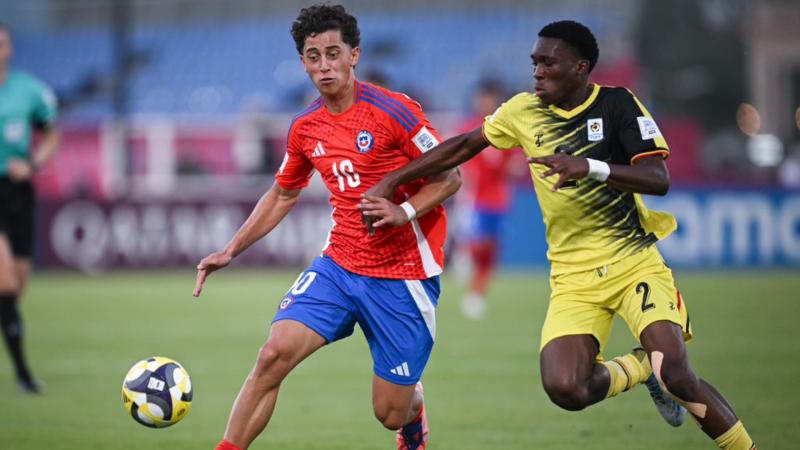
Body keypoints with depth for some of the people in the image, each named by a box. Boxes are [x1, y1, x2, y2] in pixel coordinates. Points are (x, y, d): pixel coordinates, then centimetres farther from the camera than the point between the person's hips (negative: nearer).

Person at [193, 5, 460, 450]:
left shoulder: (394, 111, -13)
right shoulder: (305, 128, 5)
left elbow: (449, 178, -8)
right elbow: (283, 194, 21)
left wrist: (404, 212, -25)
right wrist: (231, 251, 16)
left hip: (403, 275, -4)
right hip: (339, 264, 4)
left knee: (391, 413, 2)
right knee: (274, 354, -19)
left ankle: (413, 409, 41)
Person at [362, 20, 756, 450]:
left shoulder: (618, 104, -7)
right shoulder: (523, 111, 4)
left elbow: (658, 179, -16)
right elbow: (463, 146, 16)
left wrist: (590, 167, -31)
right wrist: (390, 182, 13)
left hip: (636, 263, -3)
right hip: (573, 279, 3)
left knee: (676, 374, -23)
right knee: (565, 389, -20)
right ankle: (641, 367, 12)